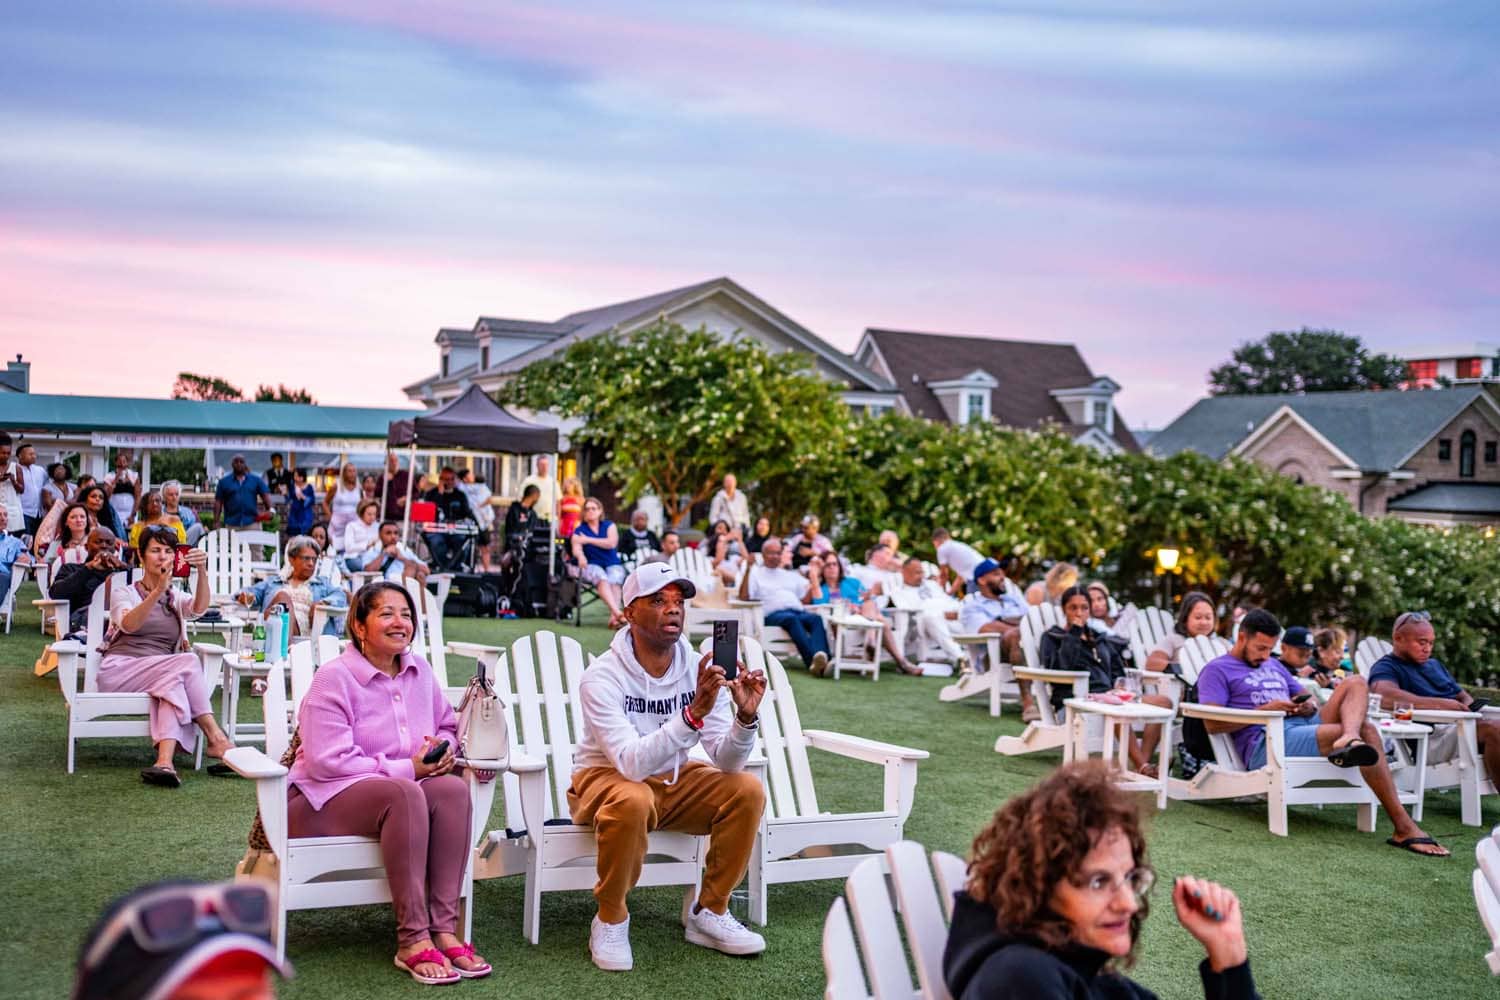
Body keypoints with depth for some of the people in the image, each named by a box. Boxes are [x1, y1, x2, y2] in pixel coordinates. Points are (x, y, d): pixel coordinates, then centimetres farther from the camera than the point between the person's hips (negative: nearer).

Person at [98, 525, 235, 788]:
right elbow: (128, 624, -13)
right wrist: (158, 591, -28)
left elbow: (200, 607, -4)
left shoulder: (177, 598, 22)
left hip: (165, 673, 3)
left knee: (172, 685, -34)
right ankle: (216, 739, -32)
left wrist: (202, 571, -23)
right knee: (187, 662, -28)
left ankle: (164, 761, -51)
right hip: (118, 670, -3)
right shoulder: (123, 593, 13)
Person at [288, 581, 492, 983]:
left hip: (406, 786, 6)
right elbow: (327, 761, -20)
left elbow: (447, 726, 22)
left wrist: (442, 750, -5)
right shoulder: (333, 678, -12)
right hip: (325, 797, -6)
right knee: (403, 794, -37)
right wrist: (406, 769, -22)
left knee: (453, 788, -27)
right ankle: (412, 940, -36)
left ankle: (443, 927, -28)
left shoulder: (419, 670, 8)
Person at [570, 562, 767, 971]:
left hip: (674, 782, 5)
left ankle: (708, 912, 0)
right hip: (606, 780, -5)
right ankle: (610, 919, -13)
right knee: (632, 800, -38)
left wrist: (746, 716, -35)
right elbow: (631, 763, -35)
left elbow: (727, 763, -15)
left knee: (748, 789, -18)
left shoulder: (700, 670, -9)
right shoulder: (602, 676, -22)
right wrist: (693, 714, -46)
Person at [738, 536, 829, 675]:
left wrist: (813, 584, 14)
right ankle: (812, 659, -53)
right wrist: (748, 570, -3)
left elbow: (805, 599, 27)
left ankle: (821, 656, -52)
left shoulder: (791, 575, 33)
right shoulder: (756, 573, 21)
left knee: (816, 617, -30)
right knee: (791, 618, -38)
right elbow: (743, 597, 4)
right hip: (773, 615, -4)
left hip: (798, 612, 4)